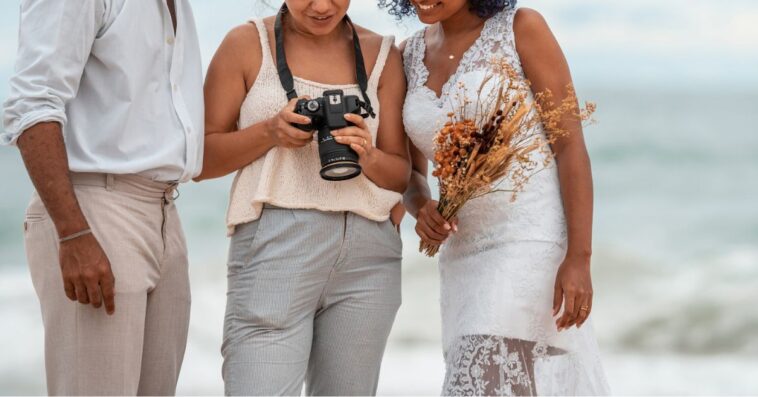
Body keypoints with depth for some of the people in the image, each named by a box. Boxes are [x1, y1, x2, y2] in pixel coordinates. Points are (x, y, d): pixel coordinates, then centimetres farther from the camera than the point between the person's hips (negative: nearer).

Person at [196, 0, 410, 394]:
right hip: (274, 247, -3)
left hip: (366, 257, 3)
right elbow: (200, 158, 5)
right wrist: (269, 132, -11)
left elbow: (400, 175, 11)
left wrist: (368, 156, -11)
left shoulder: (382, 54, 12)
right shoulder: (247, 44, 6)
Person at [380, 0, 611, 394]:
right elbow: (411, 173, 15)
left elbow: (571, 144, -11)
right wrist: (423, 213, -9)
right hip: (469, 255, 7)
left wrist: (579, 259, -18)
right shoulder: (412, 56, 10)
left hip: (535, 244, -7)